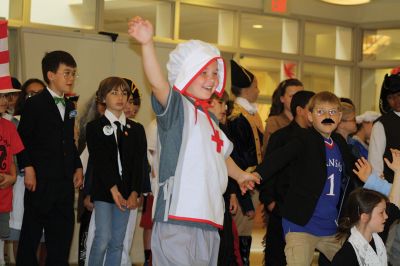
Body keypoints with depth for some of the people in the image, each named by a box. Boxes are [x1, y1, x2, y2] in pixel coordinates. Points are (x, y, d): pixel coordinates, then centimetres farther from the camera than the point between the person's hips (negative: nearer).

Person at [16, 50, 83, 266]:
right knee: (31, 232, 0)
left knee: (62, 234, 8)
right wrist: (28, 168, -17)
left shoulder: (69, 107, 16)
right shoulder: (34, 104, -5)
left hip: (65, 182, 6)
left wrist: (77, 167, 11)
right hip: (41, 181, -6)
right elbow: (23, 139, -10)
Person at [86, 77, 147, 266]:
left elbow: (140, 163, 3)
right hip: (103, 191, -3)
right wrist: (113, 189, -19)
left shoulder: (137, 129, 12)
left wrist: (134, 193, -11)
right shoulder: (94, 127, 3)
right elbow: (99, 160, -8)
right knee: (103, 238, -14)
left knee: (117, 243, 4)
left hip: (127, 192, 3)